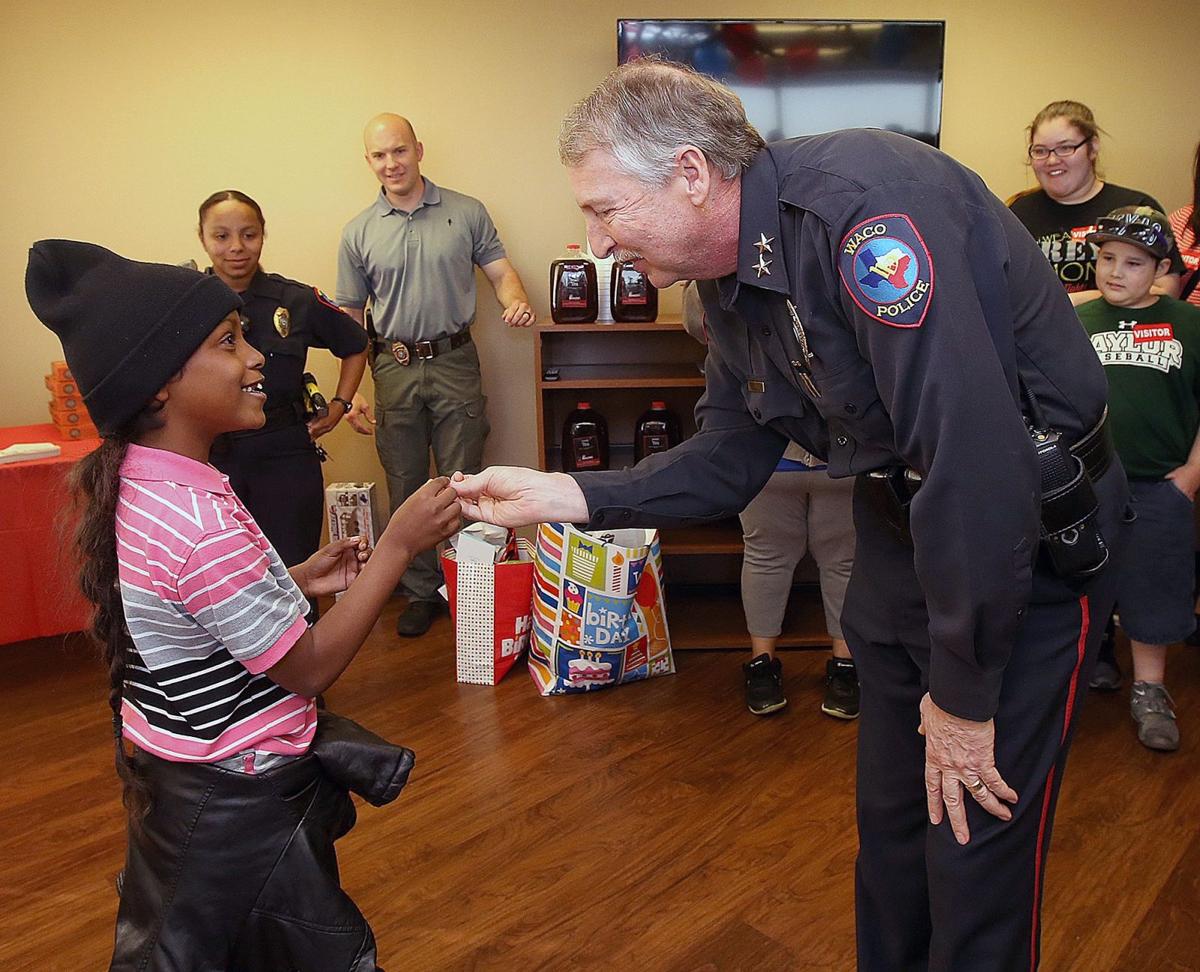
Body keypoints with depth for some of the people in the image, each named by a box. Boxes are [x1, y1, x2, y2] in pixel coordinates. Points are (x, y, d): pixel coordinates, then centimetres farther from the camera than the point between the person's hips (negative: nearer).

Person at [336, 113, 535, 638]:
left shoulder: (466, 212, 2)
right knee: (405, 487, 8)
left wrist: (515, 300, -20)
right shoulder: (359, 232, 5)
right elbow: (351, 316, 6)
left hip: (455, 363, -1)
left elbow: (501, 270, 5)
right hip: (394, 370, 2)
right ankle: (420, 592, 21)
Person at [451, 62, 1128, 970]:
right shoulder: (735, 282, 1)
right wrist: (561, 493, -5)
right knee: (889, 811, 18)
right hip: (900, 528, 8)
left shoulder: (862, 201, -28)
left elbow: (972, 449, -31)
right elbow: (727, 459, 7)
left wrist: (963, 694, -22)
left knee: (976, 833, 2)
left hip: (1027, 544, -7)